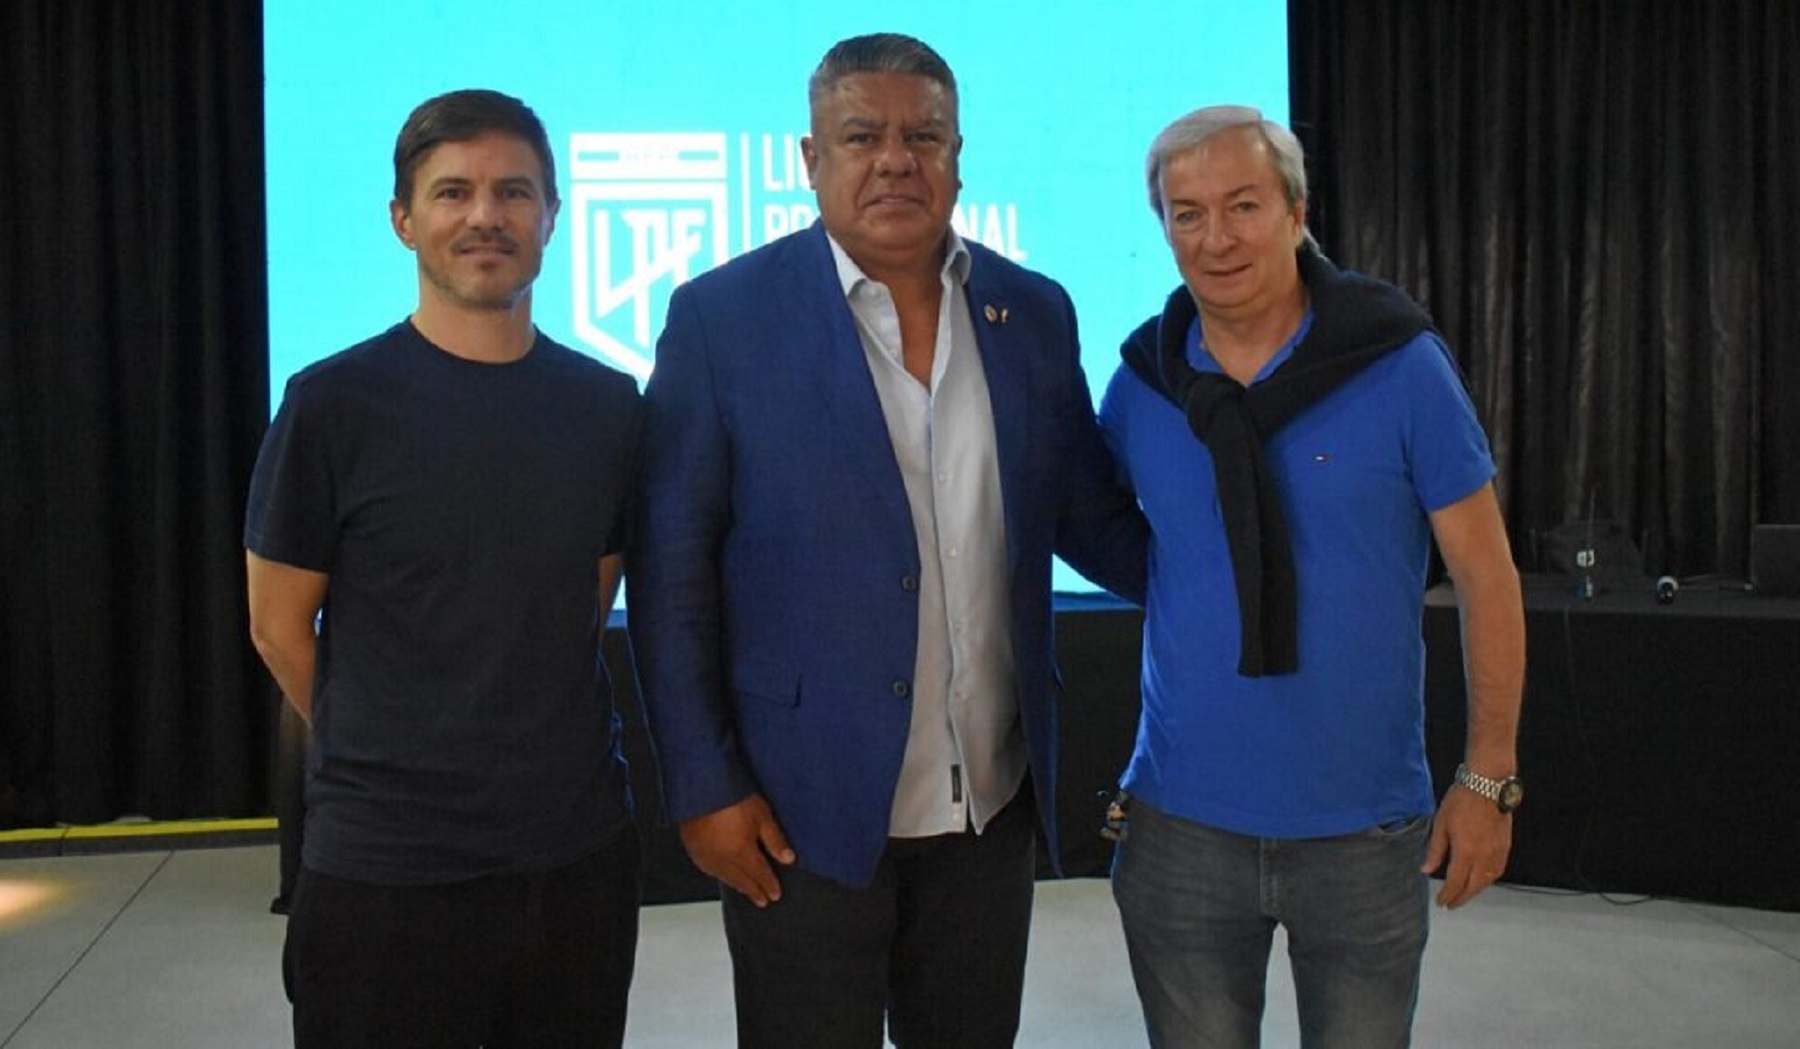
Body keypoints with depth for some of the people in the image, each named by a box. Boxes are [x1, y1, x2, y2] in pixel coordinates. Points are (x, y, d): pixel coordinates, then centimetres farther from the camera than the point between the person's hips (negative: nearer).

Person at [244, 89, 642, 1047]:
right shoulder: (334, 404, -9)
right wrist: (392, 772, 6)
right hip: (384, 869, -3)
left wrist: (542, 762, 8)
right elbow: (279, 627, -1)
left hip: (583, 854, 4)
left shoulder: (608, 408, 3)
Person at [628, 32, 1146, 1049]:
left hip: (994, 804, 4)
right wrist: (704, 786, -9)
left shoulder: (1035, 314, 4)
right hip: (803, 813, -4)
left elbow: (1094, 524, 10)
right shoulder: (722, 317, -8)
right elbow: (672, 575, -7)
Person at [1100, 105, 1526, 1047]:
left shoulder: (1402, 365, -9)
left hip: (1367, 829, -1)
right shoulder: (1140, 383, -1)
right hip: (1182, 826, 2)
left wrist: (1489, 775, -5)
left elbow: (1484, 574, -5)